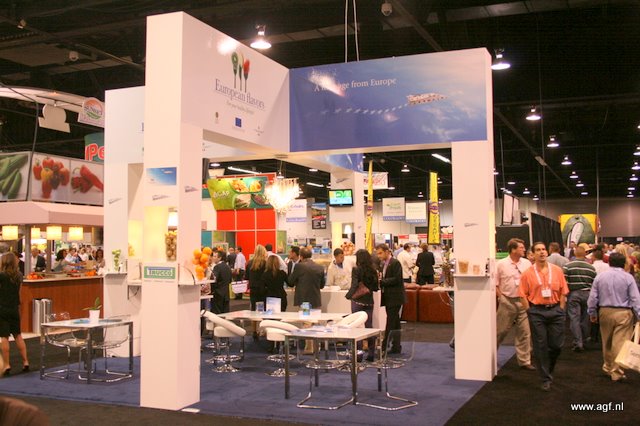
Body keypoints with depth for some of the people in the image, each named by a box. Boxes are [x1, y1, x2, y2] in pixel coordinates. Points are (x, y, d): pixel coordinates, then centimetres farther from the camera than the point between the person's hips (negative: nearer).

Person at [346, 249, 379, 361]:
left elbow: (354, 285, -20)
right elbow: (376, 288, 8)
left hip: (358, 301, -4)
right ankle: (371, 353, 11)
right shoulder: (373, 271, 4)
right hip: (369, 301, 4)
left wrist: (348, 295, -9)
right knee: (369, 326, 9)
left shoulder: (356, 270, -11)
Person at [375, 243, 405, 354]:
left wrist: (381, 281, -21)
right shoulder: (382, 264, 14)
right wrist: (378, 279, -4)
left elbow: (396, 279, -19)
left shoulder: (395, 263, -11)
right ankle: (396, 347, 17)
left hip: (395, 298, -9)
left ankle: (384, 347, -8)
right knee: (395, 324, 12)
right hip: (388, 298, 9)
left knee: (390, 324, -8)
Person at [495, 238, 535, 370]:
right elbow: (495, 284, -1)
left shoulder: (527, 264, 4)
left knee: (524, 332, 4)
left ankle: (524, 361, 14)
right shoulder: (501, 264, -4)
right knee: (500, 331, 6)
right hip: (507, 302, -2)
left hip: (523, 302, 3)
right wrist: (501, 297, -6)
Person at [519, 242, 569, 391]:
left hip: (555, 310, 2)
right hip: (537, 311, -2)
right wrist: (530, 312, -7)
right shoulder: (527, 274, -2)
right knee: (540, 346, 3)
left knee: (557, 344, 5)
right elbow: (524, 295, -2)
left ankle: (549, 370, 33)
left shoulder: (557, 271, 4)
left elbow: (563, 292, 6)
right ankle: (546, 379, 14)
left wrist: (560, 310, 0)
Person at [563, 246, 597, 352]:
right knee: (585, 318, 13)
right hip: (587, 294, 2)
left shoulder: (567, 266, -8)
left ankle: (578, 342, -8)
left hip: (573, 294, -2)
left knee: (574, 318, -1)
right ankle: (584, 340, 25)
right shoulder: (591, 267, -1)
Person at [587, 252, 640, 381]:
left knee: (607, 342, 17)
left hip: (605, 312, 3)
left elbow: (593, 297, 2)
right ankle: (617, 372, 1)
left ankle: (608, 367, 33)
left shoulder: (600, 276, 0)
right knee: (620, 343, 0)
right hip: (623, 313, -3)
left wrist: (592, 313, 12)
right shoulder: (628, 278, -7)